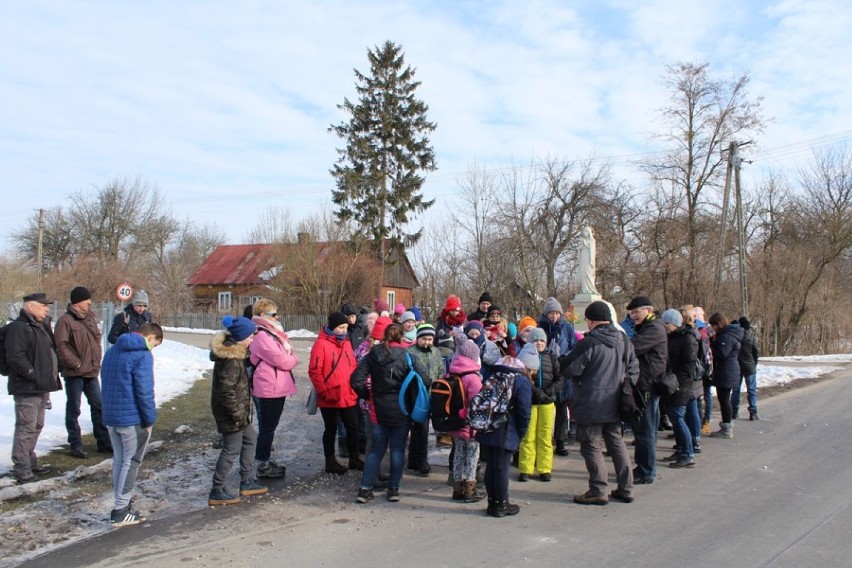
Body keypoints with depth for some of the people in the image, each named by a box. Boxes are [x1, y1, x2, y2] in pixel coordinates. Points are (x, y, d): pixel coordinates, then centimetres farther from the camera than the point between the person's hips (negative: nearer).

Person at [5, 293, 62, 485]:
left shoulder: (40, 326, 17)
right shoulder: (18, 328, -14)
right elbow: (15, 357, -23)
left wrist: (50, 378, 16)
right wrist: (34, 376, -21)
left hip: (41, 388, 10)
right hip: (27, 389, -10)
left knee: (36, 426, 17)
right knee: (26, 428, -6)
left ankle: (31, 462, 29)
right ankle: (21, 468, 1)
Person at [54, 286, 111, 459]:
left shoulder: (90, 318, 11)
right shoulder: (66, 320, -11)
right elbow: (60, 346, -18)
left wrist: (97, 363, 9)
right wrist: (76, 364, -16)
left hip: (92, 372, 7)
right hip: (74, 373, -7)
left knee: (99, 406, 10)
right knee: (73, 409, 4)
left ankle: (104, 442, 18)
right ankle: (75, 444, 12)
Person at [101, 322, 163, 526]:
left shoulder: (112, 351, 13)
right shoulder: (142, 355, -15)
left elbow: (107, 384, 18)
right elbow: (144, 391, -19)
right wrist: (150, 419, -10)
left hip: (110, 417, 8)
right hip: (133, 419, -8)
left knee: (119, 460, 16)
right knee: (131, 462, 2)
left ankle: (123, 503, 24)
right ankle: (121, 511, 4)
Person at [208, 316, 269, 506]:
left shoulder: (231, 350, 6)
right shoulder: (231, 360, -26)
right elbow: (226, 391, -28)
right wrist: (238, 413, -20)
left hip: (238, 411, 10)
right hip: (231, 413, -10)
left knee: (250, 439, 20)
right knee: (232, 449, 0)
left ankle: (247, 482, 30)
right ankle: (217, 492, 11)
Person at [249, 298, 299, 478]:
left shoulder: (270, 333, 14)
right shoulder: (262, 336, -19)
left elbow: (286, 354, 14)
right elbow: (282, 361, -20)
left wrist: (289, 358, -6)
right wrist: (294, 359, -1)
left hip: (277, 387, 10)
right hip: (270, 388, -10)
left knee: (270, 426, 18)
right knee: (267, 427, 0)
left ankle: (266, 460, 29)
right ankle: (263, 465, 10)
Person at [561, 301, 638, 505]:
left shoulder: (589, 342, -18)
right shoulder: (622, 339, 4)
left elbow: (570, 369, -15)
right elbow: (633, 367, 11)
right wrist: (624, 385, 17)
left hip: (591, 405, -7)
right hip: (614, 404, 7)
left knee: (591, 446, 2)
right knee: (617, 443, 15)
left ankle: (598, 491, 4)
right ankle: (626, 489, 20)